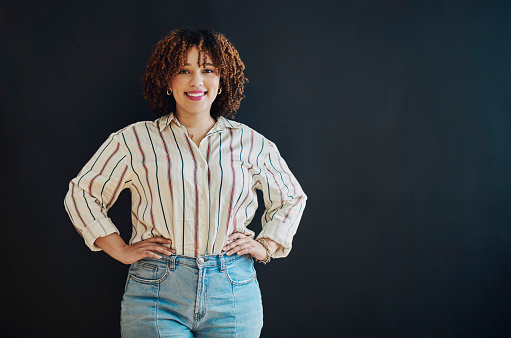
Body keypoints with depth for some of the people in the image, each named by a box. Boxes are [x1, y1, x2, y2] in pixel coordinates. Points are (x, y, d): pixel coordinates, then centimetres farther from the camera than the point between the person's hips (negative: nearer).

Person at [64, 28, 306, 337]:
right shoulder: (134, 141, 4)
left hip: (233, 297, 2)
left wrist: (266, 246, 11)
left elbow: (291, 198, 24)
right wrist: (121, 250, 3)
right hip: (157, 294, -1)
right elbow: (81, 194, 11)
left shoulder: (251, 144, 9)